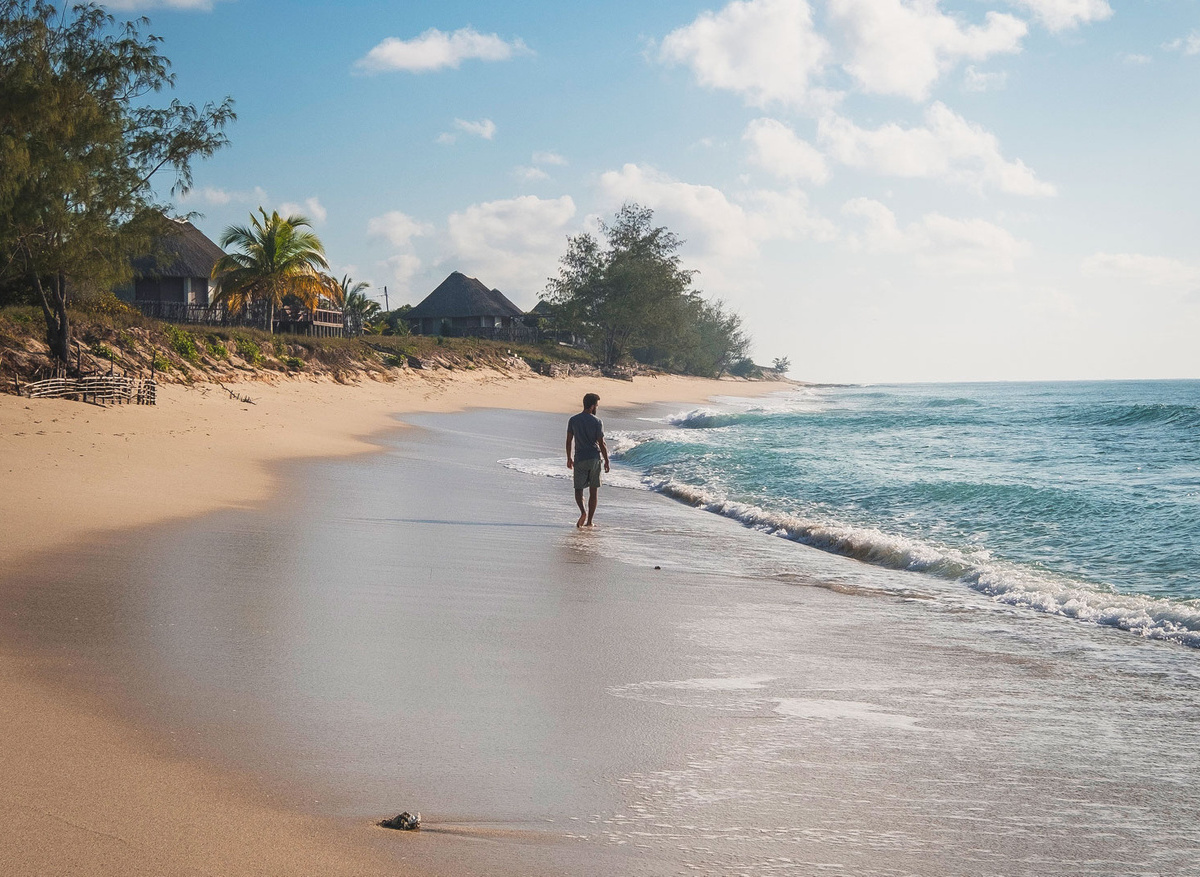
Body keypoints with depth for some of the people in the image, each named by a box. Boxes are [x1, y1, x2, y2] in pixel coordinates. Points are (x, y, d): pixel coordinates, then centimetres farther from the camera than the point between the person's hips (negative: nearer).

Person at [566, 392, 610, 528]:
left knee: (578, 488, 7)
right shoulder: (597, 422, -8)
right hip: (594, 458, -1)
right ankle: (589, 520, 10)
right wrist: (606, 461, 2)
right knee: (594, 490, 9)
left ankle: (583, 511, -21)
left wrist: (569, 458, 15)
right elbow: (601, 444, -7)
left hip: (580, 459, 1)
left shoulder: (573, 420, 0)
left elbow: (569, 441, 3)